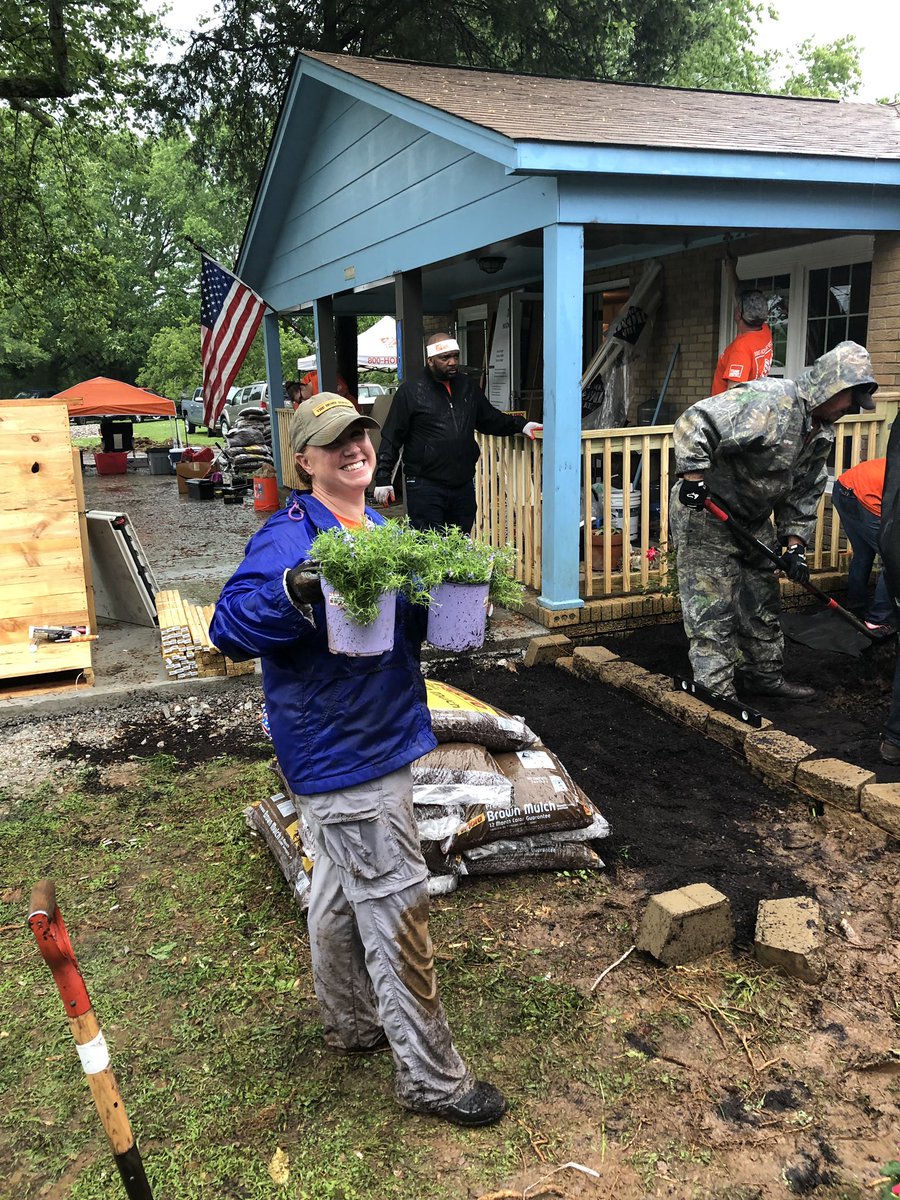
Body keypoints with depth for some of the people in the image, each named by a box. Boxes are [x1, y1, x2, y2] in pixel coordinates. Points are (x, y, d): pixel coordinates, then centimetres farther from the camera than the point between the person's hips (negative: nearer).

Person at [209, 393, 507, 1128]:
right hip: (342, 754, -9)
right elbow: (230, 626, -26)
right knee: (395, 904, 0)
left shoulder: (377, 528, 9)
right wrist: (291, 591, -43)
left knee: (342, 889, 24)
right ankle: (430, 1075, 17)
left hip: (379, 734, 9)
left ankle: (353, 1024, 44)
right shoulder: (291, 537, -18)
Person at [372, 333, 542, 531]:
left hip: (464, 485, 5)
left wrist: (521, 425, 10)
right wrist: (383, 479, -6)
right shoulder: (411, 391, -3)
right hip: (425, 487, -5)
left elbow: (491, 418, 25)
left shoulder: (468, 386, 13)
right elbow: (391, 438, -2)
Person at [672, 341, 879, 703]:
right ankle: (717, 696, 4)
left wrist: (794, 545, 3)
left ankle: (766, 676, 35)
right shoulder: (769, 401, -25)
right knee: (713, 612, -5)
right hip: (705, 514, -10)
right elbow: (694, 422, -32)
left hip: (754, 519, 10)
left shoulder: (822, 434, 6)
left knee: (762, 604, 18)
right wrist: (693, 477, -34)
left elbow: (803, 493, 11)